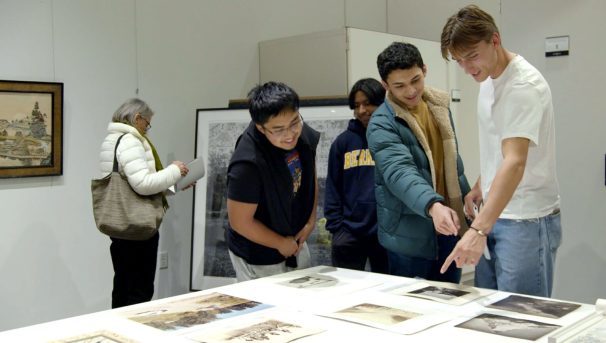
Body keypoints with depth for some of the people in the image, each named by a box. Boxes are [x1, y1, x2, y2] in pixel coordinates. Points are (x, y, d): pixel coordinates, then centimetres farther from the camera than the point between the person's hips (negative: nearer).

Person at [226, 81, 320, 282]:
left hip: (296, 242, 7)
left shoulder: (305, 135, -12)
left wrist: (310, 222, 0)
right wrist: (281, 244, -12)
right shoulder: (248, 164, -33)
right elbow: (240, 222, -25)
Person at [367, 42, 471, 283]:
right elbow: (400, 172, -32)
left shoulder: (439, 106, 6)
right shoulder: (382, 125, -17)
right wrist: (433, 206, -48)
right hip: (410, 236, -6)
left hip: (447, 229, 6)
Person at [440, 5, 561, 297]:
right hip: (494, 215, 9)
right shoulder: (487, 79, 8)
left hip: (526, 220, -8)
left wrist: (478, 229, -38)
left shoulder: (523, 85, -20)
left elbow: (515, 162, -31)